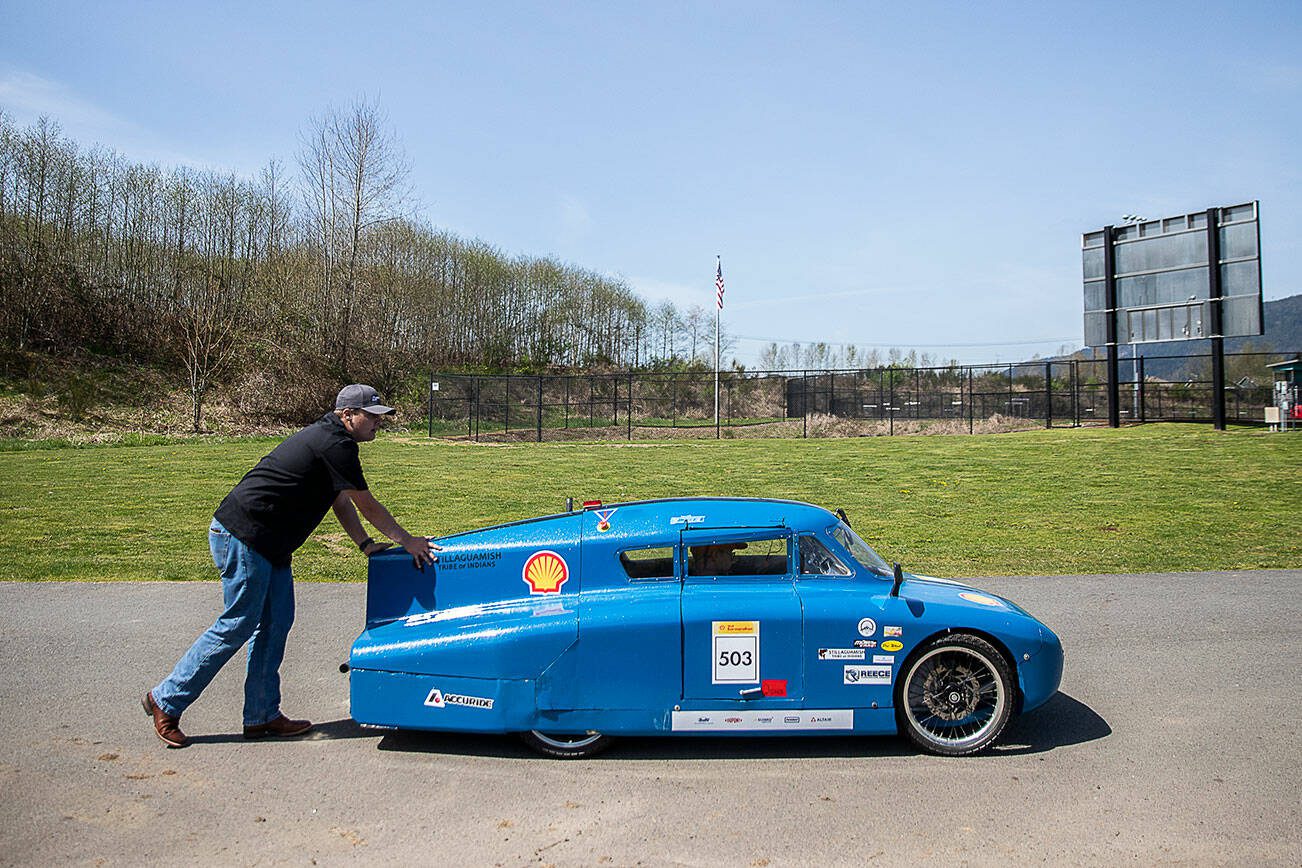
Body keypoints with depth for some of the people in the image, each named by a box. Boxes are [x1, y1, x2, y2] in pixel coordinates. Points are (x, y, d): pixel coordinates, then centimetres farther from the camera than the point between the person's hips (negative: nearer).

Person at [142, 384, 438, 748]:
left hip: (270, 544, 11)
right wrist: (407, 541, -2)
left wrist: (366, 544, 11)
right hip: (243, 536, -11)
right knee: (237, 625, -3)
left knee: (275, 624, 9)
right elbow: (368, 506, -12)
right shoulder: (335, 444, -17)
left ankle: (262, 716, 15)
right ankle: (166, 701, 11)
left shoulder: (329, 438, 15)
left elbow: (342, 501, 19)